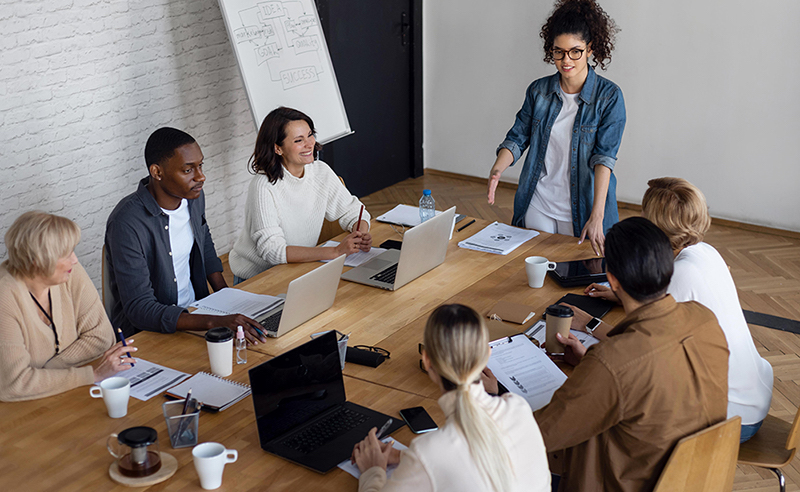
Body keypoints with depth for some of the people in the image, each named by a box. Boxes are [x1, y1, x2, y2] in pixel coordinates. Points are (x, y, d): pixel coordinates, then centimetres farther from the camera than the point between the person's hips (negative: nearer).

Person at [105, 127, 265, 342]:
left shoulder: (193, 196, -2)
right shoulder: (127, 224, -24)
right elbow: (139, 309, -27)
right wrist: (214, 322, -38)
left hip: (194, 309, 7)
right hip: (145, 332, -7)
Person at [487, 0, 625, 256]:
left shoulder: (609, 96, -10)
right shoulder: (538, 90, 2)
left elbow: (604, 157, -19)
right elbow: (517, 138, 3)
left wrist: (596, 217, -28)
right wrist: (497, 169, -19)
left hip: (582, 209, -3)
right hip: (537, 206, 3)